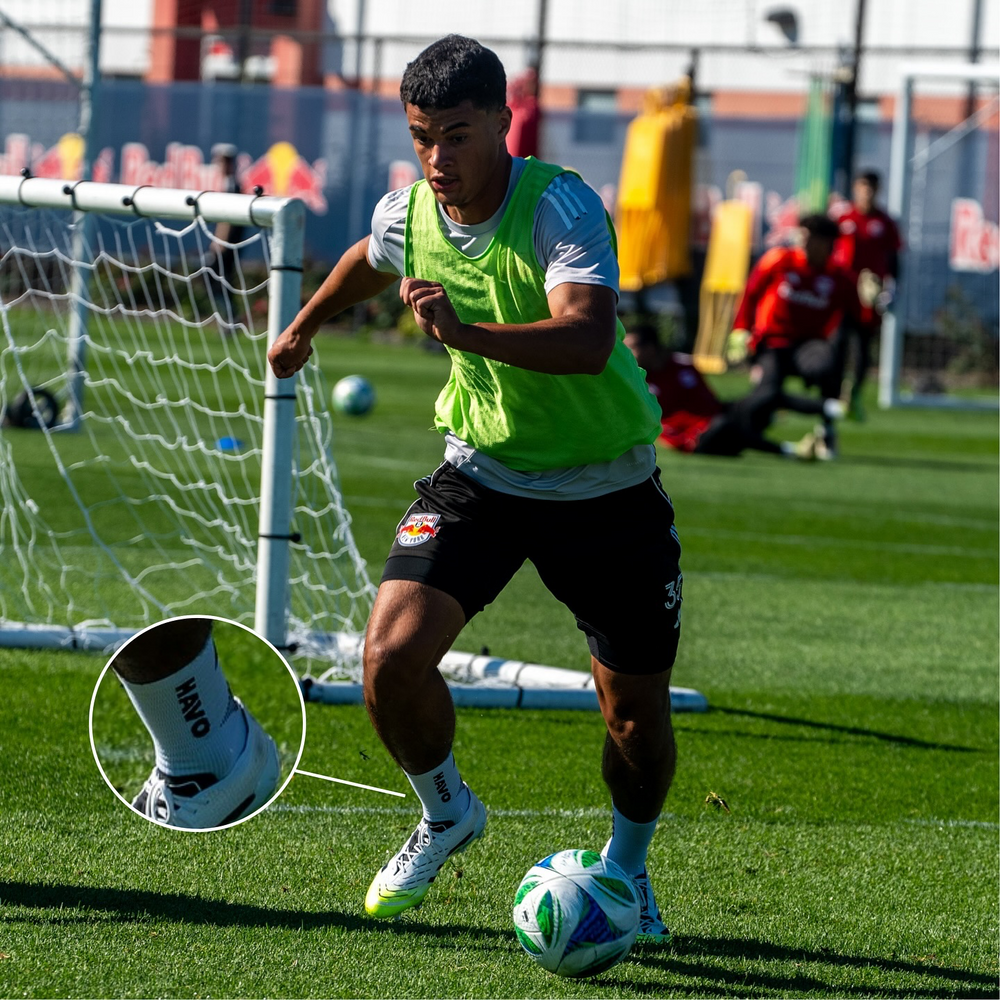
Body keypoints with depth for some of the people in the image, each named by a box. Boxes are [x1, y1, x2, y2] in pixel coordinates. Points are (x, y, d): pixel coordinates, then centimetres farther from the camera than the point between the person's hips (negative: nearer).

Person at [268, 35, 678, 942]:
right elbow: (372, 261, 19)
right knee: (393, 654, -16)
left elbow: (588, 340, -43)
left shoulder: (562, 209, -26)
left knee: (637, 712, 2)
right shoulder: (408, 214, -9)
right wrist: (307, 325, 37)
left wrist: (466, 330, -57)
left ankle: (627, 868, 32)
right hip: (482, 469, 3)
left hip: (606, 486, -3)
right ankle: (446, 814, 13)